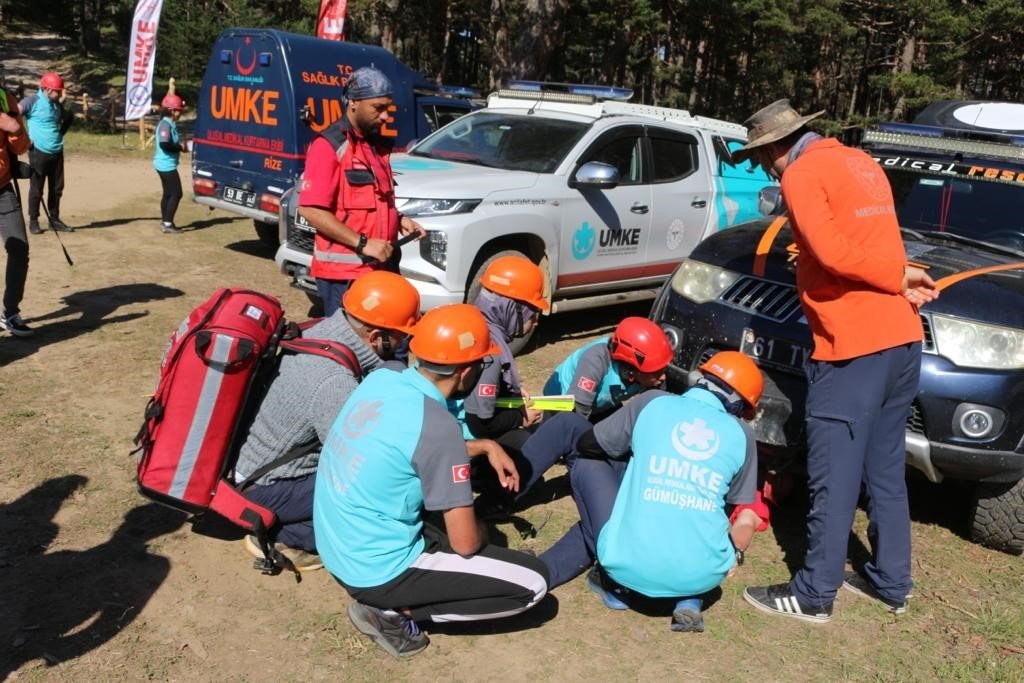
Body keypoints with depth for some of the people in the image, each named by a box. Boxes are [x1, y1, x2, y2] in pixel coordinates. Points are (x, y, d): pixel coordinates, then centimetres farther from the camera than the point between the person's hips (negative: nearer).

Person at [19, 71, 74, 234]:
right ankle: (33, 221, 11)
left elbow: (67, 120, 28)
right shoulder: (33, 101, -9)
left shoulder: (58, 104, 11)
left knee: (57, 188, 11)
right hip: (38, 152, -6)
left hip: (57, 152, 6)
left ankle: (54, 220, 21)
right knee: (36, 188, 1)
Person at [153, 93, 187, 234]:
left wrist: (181, 144, 3)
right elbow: (164, 144, -30)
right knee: (176, 193, -6)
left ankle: (164, 222, 24)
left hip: (165, 164, 10)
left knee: (168, 193, 16)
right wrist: (180, 147, -18)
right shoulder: (165, 125, -18)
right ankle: (167, 224, -4)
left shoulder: (171, 124, 12)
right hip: (167, 165, -10)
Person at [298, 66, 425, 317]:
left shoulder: (378, 145, 16)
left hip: (381, 266, 8)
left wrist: (399, 220, 8)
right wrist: (362, 243, -21)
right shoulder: (329, 146, -11)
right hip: (344, 272, -8)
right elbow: (311, 210, -19)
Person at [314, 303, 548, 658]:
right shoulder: (438, 426, -25)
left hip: (335, 552, 8)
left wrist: (485, 446, 11)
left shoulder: (380, 379, -3)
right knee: (533, 582, -3)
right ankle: (391, 610, -1)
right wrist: (480, 532, 4)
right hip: (376, 570, -8)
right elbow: (465, 543, -19)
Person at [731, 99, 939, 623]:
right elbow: (878, 243, 16)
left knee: (834, 479, 1)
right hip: (901, 339, 9)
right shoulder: (861, 162, 19)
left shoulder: (803, 173, -8)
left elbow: (834, 255, -18)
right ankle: (890, 583, 29)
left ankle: (814, 594, 13)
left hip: (852, 347, -9)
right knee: (886, 472, 18)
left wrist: (898, 280, -6)